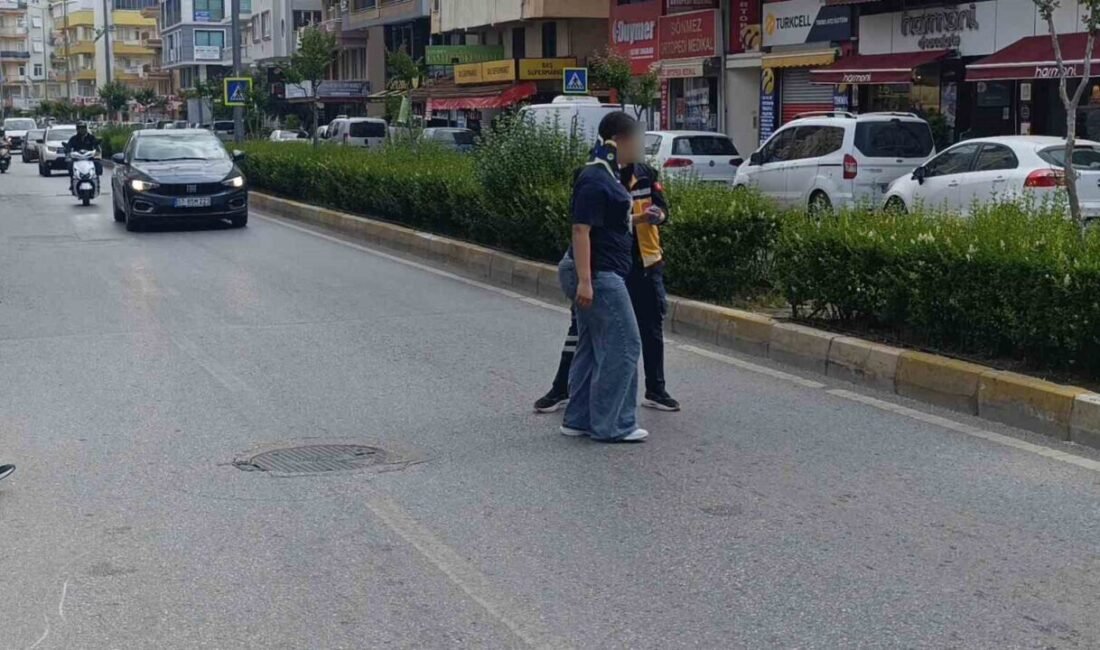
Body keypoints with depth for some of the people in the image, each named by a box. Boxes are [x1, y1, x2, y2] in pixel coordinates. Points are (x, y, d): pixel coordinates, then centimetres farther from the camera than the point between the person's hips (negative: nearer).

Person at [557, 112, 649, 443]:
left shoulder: (607, 175, 14)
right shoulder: (595, 181, -17)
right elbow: (581, 230, -22)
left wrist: (638, 218, 14)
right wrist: (584, 281, -26)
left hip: (602, 274, 10)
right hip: (598, 275, -10)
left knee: (594, 347, 13)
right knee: (623, 345, -5)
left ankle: (578, 420, 19)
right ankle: (611, 425, 1)